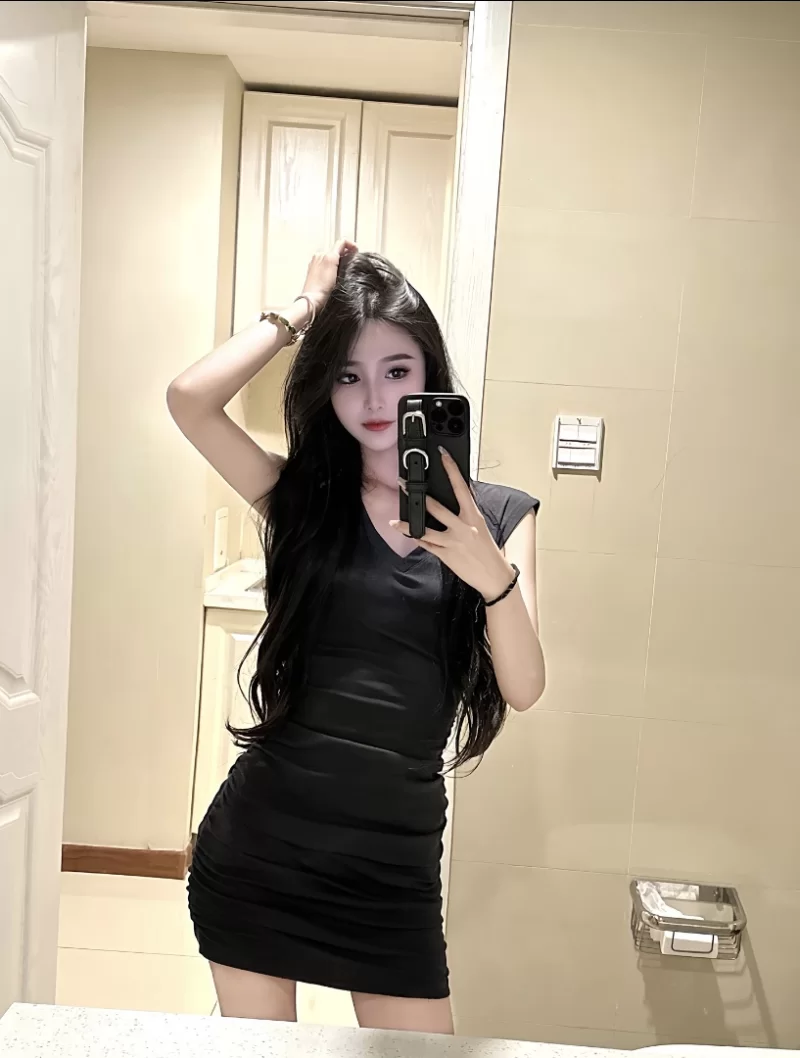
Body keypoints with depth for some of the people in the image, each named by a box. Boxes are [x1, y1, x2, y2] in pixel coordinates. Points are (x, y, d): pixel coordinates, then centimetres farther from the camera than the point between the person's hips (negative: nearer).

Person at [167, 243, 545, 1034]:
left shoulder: (497, 516, -2)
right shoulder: (299, 495, -2)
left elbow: (523, 689, -10)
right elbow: (189, 398, -18)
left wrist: (491, 575, -28)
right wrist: (306, 307, -8)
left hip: (395, 856, 0)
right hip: (260, 842, 1)